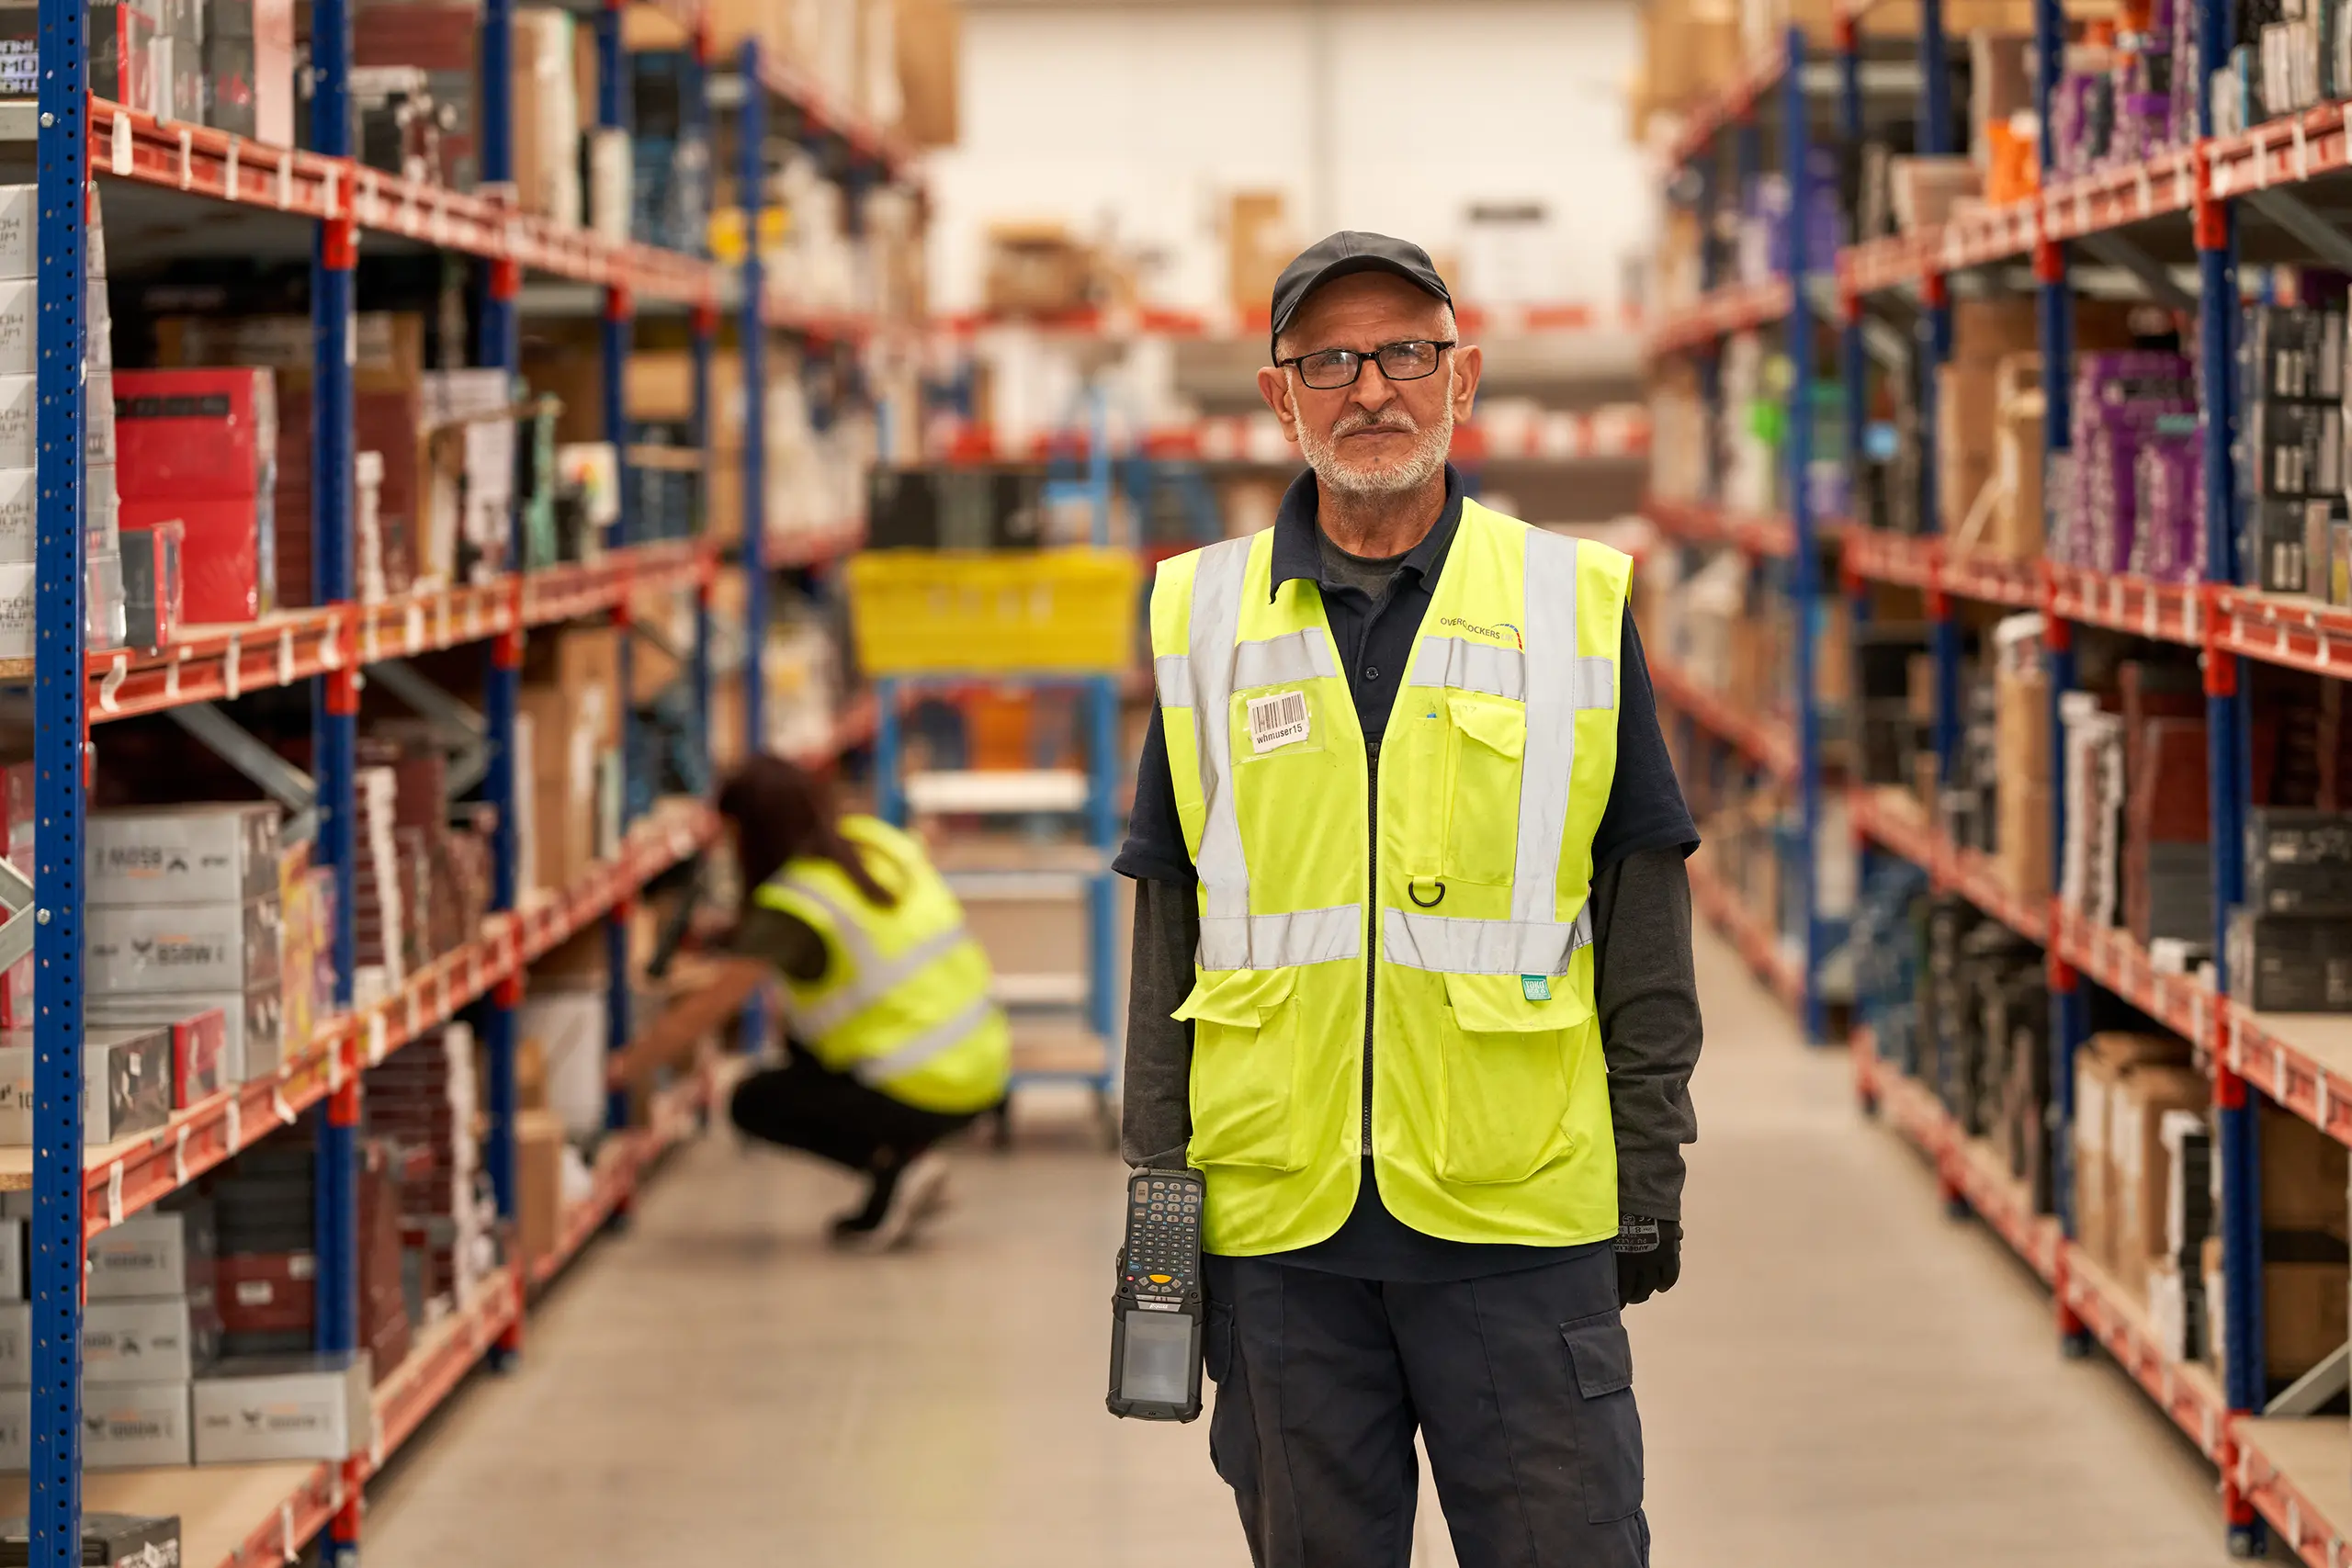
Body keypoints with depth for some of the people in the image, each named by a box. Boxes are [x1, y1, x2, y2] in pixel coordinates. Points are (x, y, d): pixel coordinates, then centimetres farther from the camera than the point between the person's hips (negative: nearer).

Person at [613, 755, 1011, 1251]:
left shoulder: (790, 906, -14)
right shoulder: (879, 840, 6)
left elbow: (703, 1013, -13)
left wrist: (625, 1069, 0)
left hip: (924, 1095, -7)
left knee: (754, 1103, 10)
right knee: (802, 1038, 25)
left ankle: (894, 1164, -6)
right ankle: (906, 1157, 11)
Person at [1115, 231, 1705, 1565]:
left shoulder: (1577, 603, 5)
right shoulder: (1206, 616, 8)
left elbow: (1643, 917, 7)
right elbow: (1168, 934, 11)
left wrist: (1652, 1180, 3)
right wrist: (1157, 1184, 7)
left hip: (1522, 1224, -1)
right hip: (1279, 1223, 1)